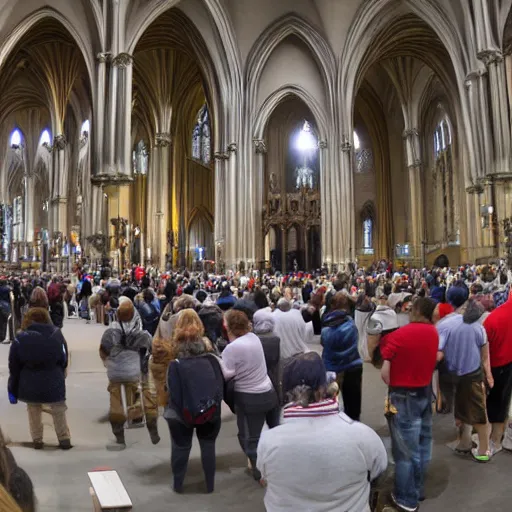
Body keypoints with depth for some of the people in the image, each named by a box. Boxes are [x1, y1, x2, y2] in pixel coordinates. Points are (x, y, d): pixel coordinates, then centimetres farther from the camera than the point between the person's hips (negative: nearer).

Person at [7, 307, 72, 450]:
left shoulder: (20, 339, -6)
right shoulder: (57, 335, -1)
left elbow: (14, 368, -3)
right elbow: (64, 361, 8)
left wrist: (12, 390, 6)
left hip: (30, 385, 0)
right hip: (53, 384, 0)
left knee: (33, 411, 22)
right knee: (59, 411, 16)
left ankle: (37, 440, 29)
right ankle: (64, 440, 20)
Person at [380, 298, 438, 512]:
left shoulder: (398, 335, -19)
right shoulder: (434, 333, -2)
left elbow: (385, 373, -20)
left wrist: (393, 386, -2)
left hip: (404, 396, -6)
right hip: (426, 392, 6)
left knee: (405, 449, 5)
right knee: (423, 444, 17)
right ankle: (418, 489, 32)